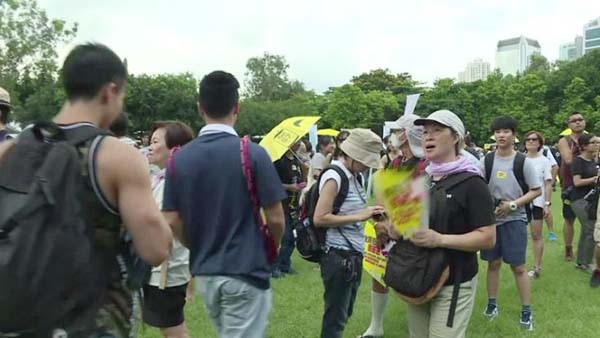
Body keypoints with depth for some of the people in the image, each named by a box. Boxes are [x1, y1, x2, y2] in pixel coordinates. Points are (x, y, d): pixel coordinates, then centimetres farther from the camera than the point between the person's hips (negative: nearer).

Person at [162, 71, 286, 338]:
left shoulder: (179, 158, -3)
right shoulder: (253, 153, -15)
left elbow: (172, 221, -2)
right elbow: (275, 219, -13)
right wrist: (273, 247, 8)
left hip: (204, 273, 5)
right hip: (246, 272, -5)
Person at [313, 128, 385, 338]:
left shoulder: (356, 176, 9)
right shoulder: (334, 177, -16)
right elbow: (319, 218, -21)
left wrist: (368, 213, 0)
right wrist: (359, 217, -20)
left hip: (354, 254, 9)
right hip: (338, 256, -9)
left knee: (345, 313, 19)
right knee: (335, 316, 4)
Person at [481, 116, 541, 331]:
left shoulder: (523, 162, -7)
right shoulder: (487, 160, 0)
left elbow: (537, 190, -4)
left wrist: (513, 204, -14)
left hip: (514, 219, -2)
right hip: (491, 218, 3)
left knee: (518, 266, 0)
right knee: (493, 263, 12)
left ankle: (526, 311, 15)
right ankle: (492, 304, 26)